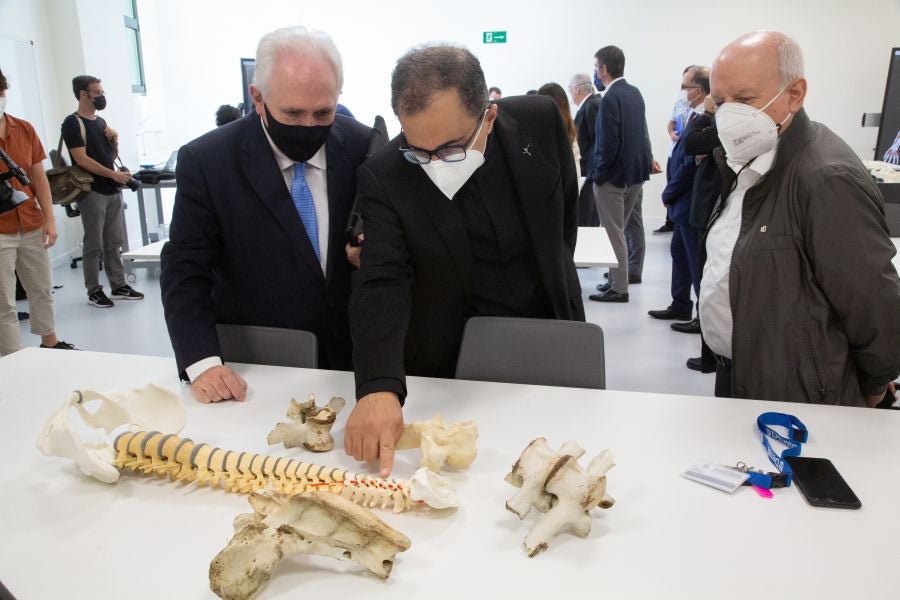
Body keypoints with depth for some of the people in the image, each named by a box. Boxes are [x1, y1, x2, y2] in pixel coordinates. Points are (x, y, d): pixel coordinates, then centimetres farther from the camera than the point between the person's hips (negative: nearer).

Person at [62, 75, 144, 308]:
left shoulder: (100, 121, 16)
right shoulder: (73, 123, -7)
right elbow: (82, 159, -15)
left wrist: (114, 141, 2)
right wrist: (114, 175, -16)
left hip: (113, 190, 7)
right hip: (92, 192, -7)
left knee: (114, 242, 10)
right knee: (94, 245, -1)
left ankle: (119, 285, 17)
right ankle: (94, 290, 7)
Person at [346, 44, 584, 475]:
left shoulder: (540, 121, -13)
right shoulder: (384, 177, -21)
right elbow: (382, 286, -29)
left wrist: (555, 283, 12)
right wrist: (379, 387, -43)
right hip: (452, 371, -2)